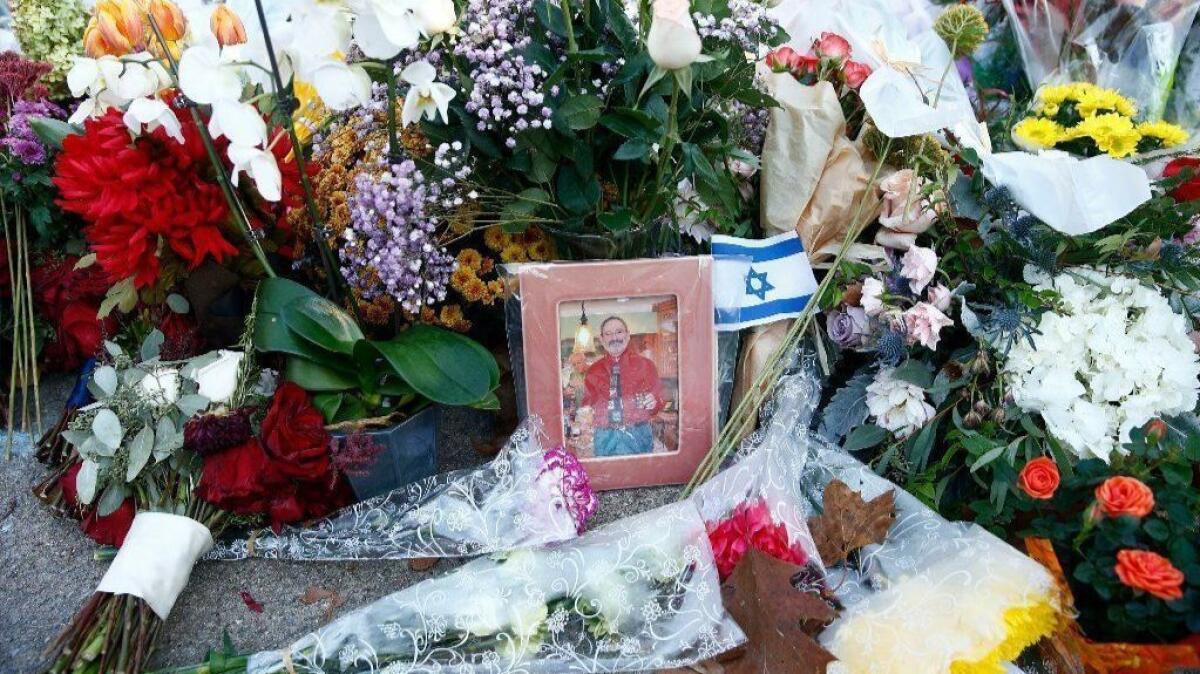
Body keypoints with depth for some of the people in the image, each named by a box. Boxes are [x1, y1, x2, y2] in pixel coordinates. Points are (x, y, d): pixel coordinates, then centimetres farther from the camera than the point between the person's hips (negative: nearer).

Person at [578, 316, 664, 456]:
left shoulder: (645, 364, 6)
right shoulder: (593, 371, 11)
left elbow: (659, 398, 5)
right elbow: (589, 400, 15)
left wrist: (653, 402, -16)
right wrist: (585, 411, -6)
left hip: (638, 435, -1)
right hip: (605, 438, 1)